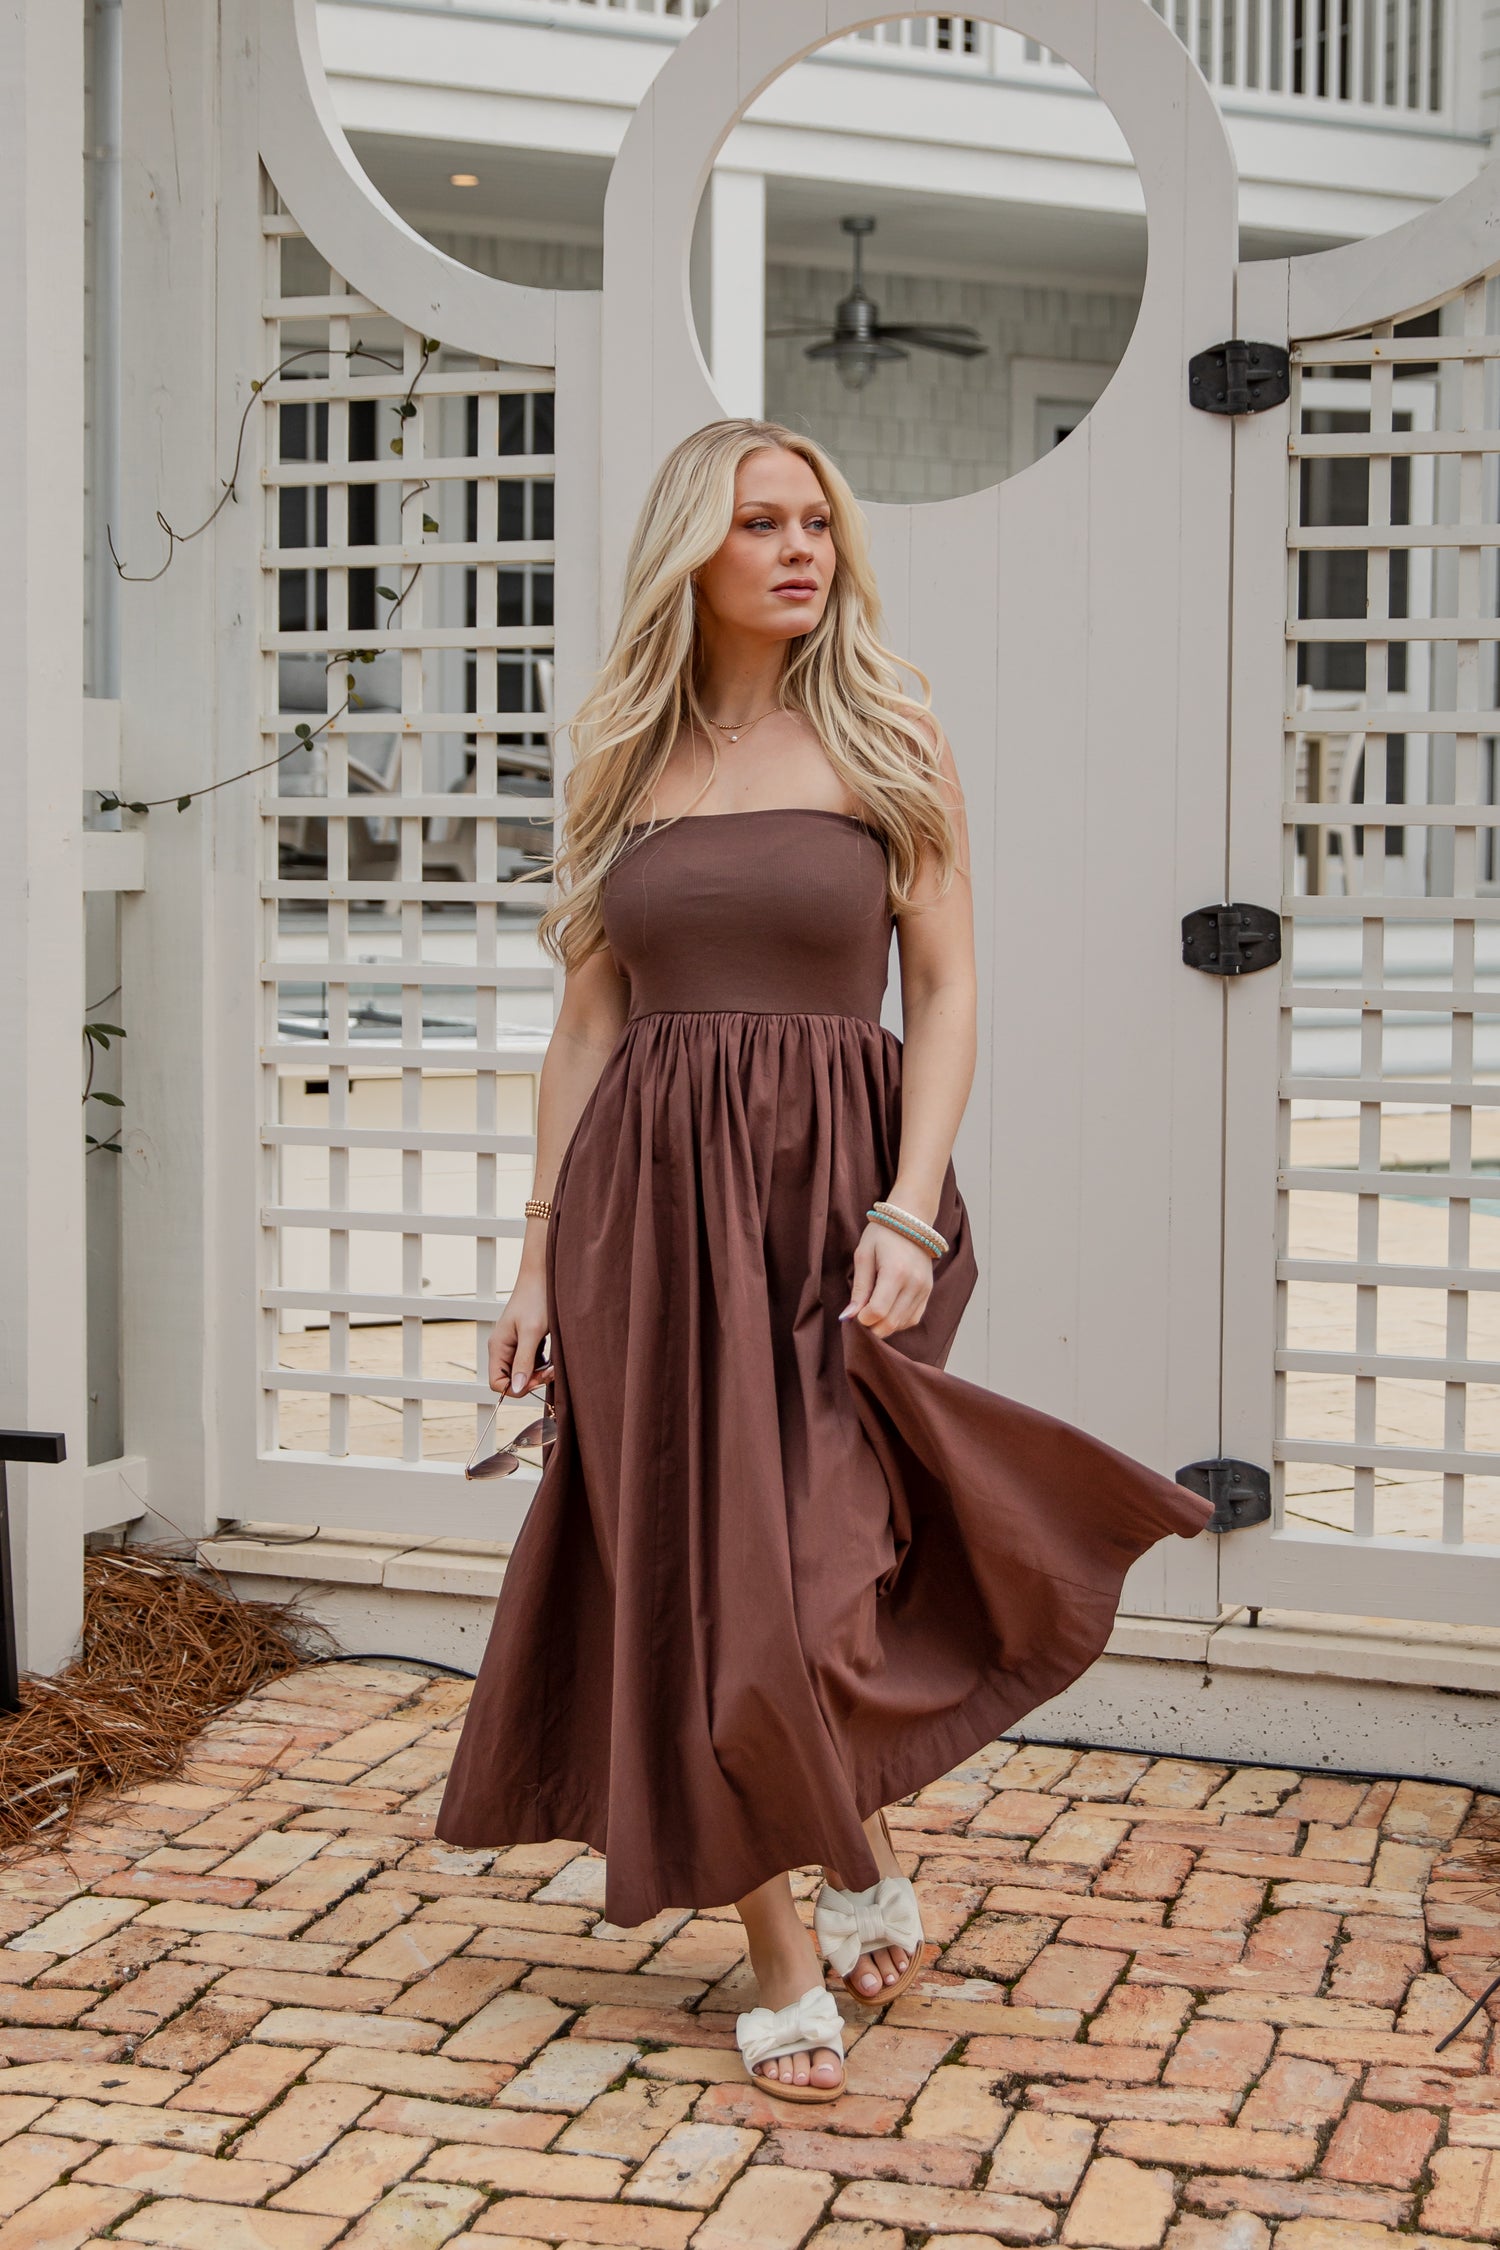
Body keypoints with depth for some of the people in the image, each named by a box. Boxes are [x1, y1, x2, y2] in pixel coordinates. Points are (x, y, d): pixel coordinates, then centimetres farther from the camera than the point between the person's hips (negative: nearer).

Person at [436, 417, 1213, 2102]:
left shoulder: (888, 741, 3)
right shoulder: (625, 761, 9)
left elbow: (945, 993, -2)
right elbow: (589, 1021, 10)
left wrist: (909, 1213, -14)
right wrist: (540, 1253, 6)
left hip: (833, 1184, -2)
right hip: (652, 1199, 3)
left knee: (810, 1573, -9)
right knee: (694, 1576, 3)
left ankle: (858, 1848, 24)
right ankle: (782, 1961, 18)